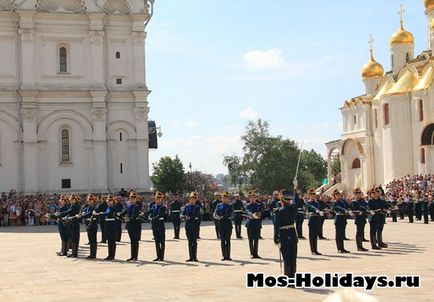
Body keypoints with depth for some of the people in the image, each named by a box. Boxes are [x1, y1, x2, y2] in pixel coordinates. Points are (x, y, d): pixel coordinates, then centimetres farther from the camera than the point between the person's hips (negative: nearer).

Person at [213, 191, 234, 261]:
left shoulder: (230, 206, 4)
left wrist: (223, 217, -19)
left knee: (228, 240, 1)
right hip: (221, 224, 2)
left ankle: (228, 256, 4)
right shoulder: (219, 205, 9)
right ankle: (224, 256, 6)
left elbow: (230, 215, -10)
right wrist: (218, 217, -22)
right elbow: (215, 214, -2)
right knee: (222, 241, 2)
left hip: (228, 224, -2)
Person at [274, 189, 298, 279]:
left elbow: (277, 227, -15)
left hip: (284, 237, -4)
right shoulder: (293, 208, -4)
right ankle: (292, 278, 17)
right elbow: (294, 203, 24)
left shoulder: (279, 212, -15)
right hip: (293, 236, 4)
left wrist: (276, 240, -10)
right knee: (293, 259, 11)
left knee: (287, 259, 2)